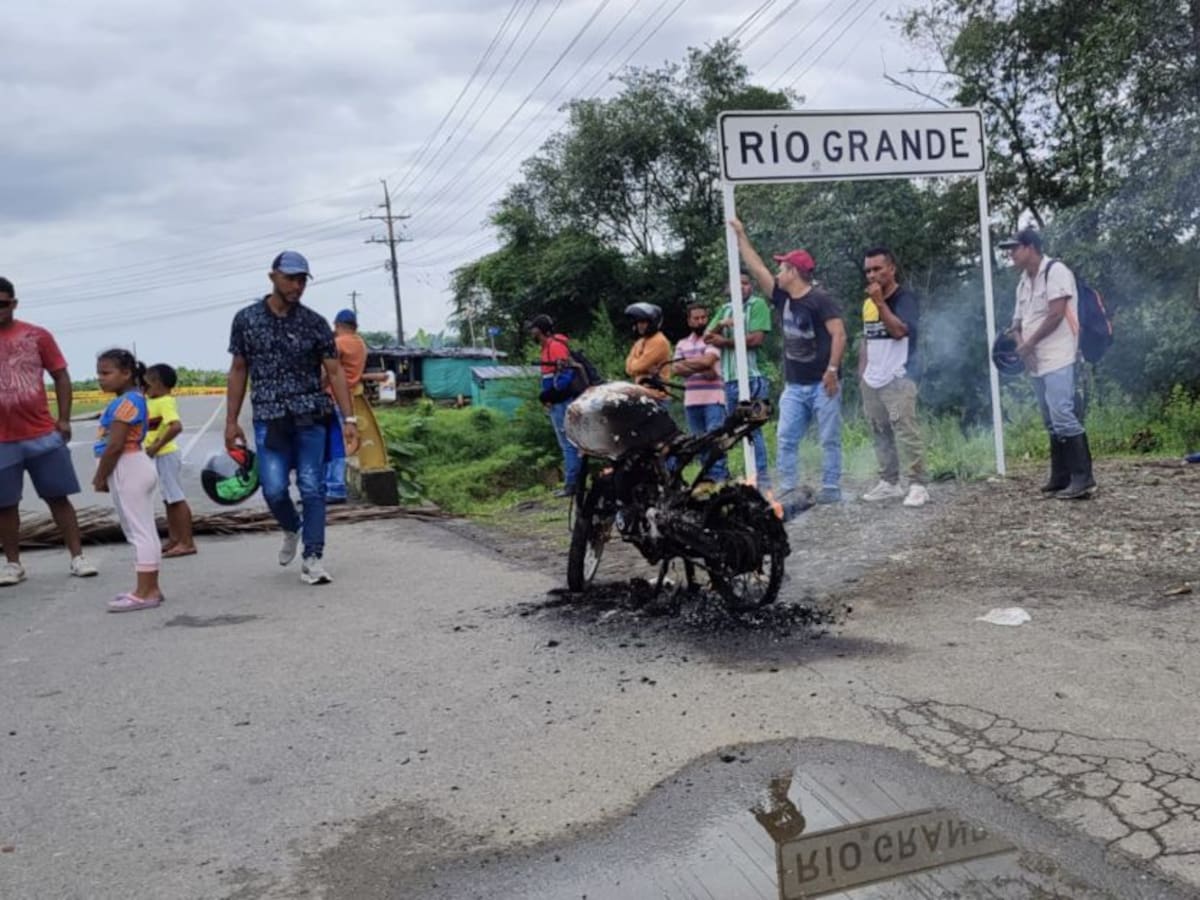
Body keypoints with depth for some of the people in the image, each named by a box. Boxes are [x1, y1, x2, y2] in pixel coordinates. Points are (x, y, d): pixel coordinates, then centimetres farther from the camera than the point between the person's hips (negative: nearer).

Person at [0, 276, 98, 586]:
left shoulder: (37, 336, 3)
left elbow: (61, 376, 7)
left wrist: (64, 419, 1)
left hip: (44, 434, 0)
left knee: (58, 497, 4)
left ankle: (78, 557, 10)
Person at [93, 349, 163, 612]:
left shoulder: (127, 401, -16)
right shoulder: (128, 400, 15)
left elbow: (115, 445, -21)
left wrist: (99, 477, -11)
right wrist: (104, 477, 15)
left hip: (128, 470, -11)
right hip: (130, 470, 11)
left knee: (140, 532, -7)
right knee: (142, 532, 14)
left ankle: (146, 593, -4)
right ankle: (149, 588, 21)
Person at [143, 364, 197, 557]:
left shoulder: (164, 402, -18)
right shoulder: (154, 401, 12)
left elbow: (176, 426, -31)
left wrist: (157, 446, -27)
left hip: (166, 455, -10)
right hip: (161, 456, 10)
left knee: (177, 499, -7)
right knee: (169, 499, 15)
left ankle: (187, 543, -5)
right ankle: (174, 539, 24)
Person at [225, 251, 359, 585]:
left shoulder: (315, 323, 0)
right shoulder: (246, 319, 4)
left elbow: (334, 372, 1)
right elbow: (238, 371, 9)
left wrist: (349, 418, -7)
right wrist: (231, 422, 6)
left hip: (311, 417, 0)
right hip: (269, 419, 0)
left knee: (312, 488, -2)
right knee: (274, 489, -7)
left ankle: (312, 559, 7)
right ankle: (292, 529, 25)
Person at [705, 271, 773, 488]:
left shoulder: (758, 304, 0)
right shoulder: (725, 309, 20)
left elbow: (756, 338, -12)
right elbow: (707, 337, 12)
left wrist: (725, 341, -4)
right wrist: (721, 324, -8)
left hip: (751, 377, -7)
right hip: (729, 378, 7)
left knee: (753, 429, -8)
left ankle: (762, 477, -5)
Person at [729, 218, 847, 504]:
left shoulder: (821, 299, -10)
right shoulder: (782, 297, 9)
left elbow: (839, 334, -16)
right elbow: (756, 267, 14)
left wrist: (832, 369, -24)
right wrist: (741, 235, 15)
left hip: (822, 384, -7)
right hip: (794, 386, 7)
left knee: (829, 439, 1)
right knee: (786, 438, 2)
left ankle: (831, 488, 7)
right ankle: (787, 489, 6)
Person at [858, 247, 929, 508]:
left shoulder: (905, 298, -7)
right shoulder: (868, 303, 14)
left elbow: (899, 331, -23)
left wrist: (880, 302, -22)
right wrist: (862, 372, 16)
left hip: (898, 378, -7)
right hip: (871, 380, 7)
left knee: (907, 432, -10)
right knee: (880, 434, 10)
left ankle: (918, 485, -6)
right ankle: (889, 483, 18)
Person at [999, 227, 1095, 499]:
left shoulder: (1055, 271, -9)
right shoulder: (1024, 281, 17)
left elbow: (1056, 315, -16)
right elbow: (1018, 321, 18)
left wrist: (1028, 343, -10)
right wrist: (1020, 344, -4)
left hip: (1057, 358, -9)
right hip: (1036, 361, 9)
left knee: (1062, 415, -16)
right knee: (1051, 421, 10)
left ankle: (1083, 478, -14)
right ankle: (1060, 477, 15)